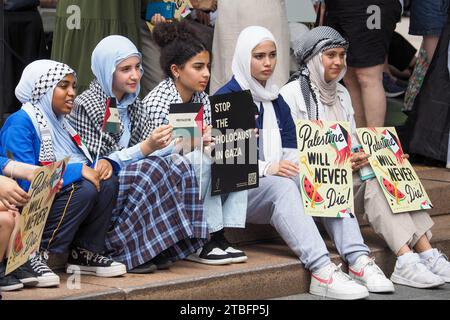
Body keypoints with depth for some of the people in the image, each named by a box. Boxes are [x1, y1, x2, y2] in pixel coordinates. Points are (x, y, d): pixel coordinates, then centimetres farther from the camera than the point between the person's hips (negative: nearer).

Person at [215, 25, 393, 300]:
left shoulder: (277, 100, 20)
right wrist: (267, 168, -25)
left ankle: (359, 259, -34)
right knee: (282, 185, -36)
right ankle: (322, 271, -50)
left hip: (278, 183, 6)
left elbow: (291, 152, 13)